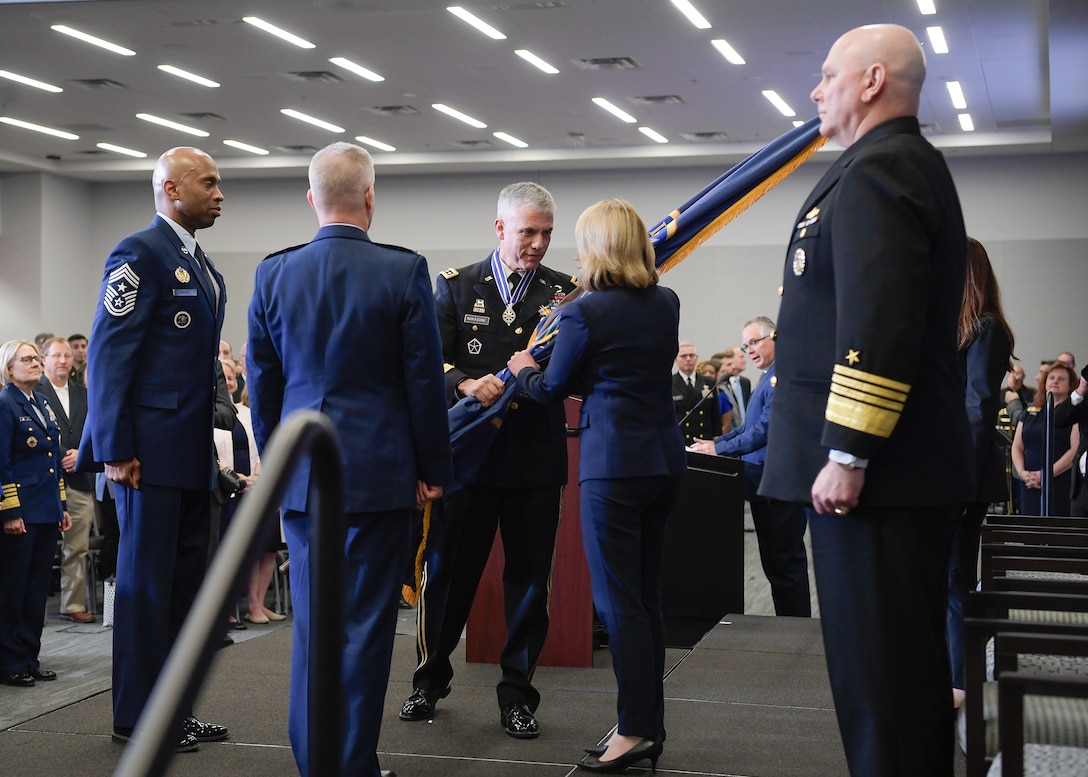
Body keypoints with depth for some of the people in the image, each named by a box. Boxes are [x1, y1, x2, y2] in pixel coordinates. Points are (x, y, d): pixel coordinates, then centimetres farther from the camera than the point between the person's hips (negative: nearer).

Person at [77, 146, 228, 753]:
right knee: (146, 582, -1)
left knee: (185, 581, 12)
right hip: (152, 450, -9)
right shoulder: (140, 253, -9)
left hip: (194, 452, 9)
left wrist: (213, 444, 17)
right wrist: (114, 448, -19)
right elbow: (109, 353, -15)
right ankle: (137, 717, 8)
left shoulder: (202, 266, 18)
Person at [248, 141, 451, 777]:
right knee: (365, 623, 3)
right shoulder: (405, 271, -8)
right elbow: (425, 380, -5)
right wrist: (434, 470, 4)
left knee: (312, 622, 13)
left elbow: (262, 383, 9)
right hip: (378, 472, -4)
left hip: (302, 475, 4)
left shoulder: (274, 274, 2)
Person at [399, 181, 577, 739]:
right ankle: (430, 680, 27)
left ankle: (516, 692, 20)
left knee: (529, 578, 7)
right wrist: (467, 384, -23)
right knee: (446, 571, 8)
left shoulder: (565, 292, 5)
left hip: (536, 457, 1)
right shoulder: (455, 286, 3)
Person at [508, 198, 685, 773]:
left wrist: (524, 370, 20)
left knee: (618, 601, -1)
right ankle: (651, 725, 20)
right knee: (647, 596, 14)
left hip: (613, 465, -7)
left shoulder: (585, 312, -12)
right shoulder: (667, 304, 7)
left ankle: (635, 731, 2)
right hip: (663, 460, 7)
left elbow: (552, 389, -1)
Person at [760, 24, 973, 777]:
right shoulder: (912, 167, 20)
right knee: (905, 657, 16)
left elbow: (876, 327, -24)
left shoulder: (876, 171, -14)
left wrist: (847, 455, -24)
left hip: (877, 470, -11)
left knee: (880, 667, -5)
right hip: (906, 465, 11)